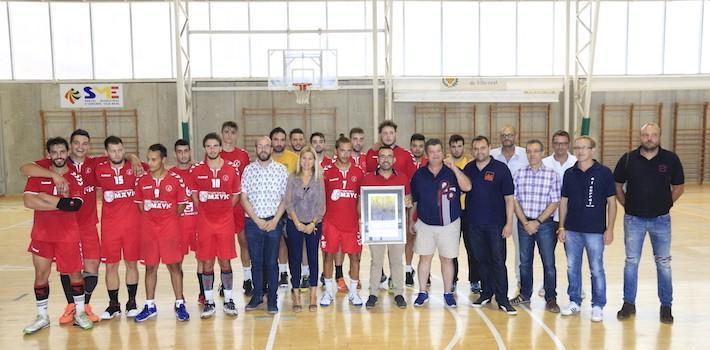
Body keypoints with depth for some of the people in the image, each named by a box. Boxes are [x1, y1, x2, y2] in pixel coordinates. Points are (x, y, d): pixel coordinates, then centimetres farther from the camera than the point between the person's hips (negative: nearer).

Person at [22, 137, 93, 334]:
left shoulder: (76, 178, -2)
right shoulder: (38, 175, 1)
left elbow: (75, 205, -17)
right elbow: (28, 201, -13)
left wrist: (46, 198, -19)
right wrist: (60, 203, -19)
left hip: (68, 235, -1)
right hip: (42, 235, 1)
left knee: (74, 273, 7)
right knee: (41, 274, 7)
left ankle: (80, 313, 21)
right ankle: (42, 317, 21)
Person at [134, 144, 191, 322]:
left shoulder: (176, 180, -6)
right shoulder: (141, 181, 2)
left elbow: (182, 205, 2)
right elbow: (139, 204, 12)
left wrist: (169, 218, 0)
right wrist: (150, 218, 4)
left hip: (170, 228, -2)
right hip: (148, 229, 2)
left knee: (174, 266, 2)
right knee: (150, 267, 10)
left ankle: (179, 304, 13)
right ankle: (150, 306, 22)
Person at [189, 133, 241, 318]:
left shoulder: (232, 168, -2)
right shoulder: (196, 169, -1)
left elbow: (236, 196, 6)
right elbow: (194, 196, 9)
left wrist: (222, 211, 3)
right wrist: (204, 212, 4)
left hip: (225, 221, 0)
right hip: (204, 222, 1)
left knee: (225, 261, 6)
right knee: (207, 263, 5)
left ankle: (228, 300, 19)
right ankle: (209, 302, 17)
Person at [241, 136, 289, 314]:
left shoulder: (281, 170, 1)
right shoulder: (249, 170, 4)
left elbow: (285, 198, 0)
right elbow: (244, 198, 2)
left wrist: (275, 220, -9)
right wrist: (257, 220, -6)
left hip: (274, 222, -1)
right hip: (253, 222, 1)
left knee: (272, 261, 2)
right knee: (256, 260, 9)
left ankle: (272, 299, 12)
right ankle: (257, 295, 22)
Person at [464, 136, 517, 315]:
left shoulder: (501, 169, -5)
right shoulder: (468, 169, 5)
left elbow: (509, 198, -4)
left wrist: (509, 223, -9)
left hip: (496, 223, -3)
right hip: (474, 224, 4)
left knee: (498, 261, -1)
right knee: (482, 260, 12)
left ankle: (502, 299, 6)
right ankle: (486, 293, 25)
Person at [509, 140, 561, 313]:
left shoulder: (552, 175, -4)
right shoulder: (518, 174, 3)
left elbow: (554, 203, -6)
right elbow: (515, 200, 2)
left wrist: (537, 222, -12)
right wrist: (525, 222, -7)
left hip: (545, 224, -2)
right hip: (524, 224, 2)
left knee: (549, 262, 2)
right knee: (525, 261, 12)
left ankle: (551, 298, 15)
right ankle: (525, 294, 27)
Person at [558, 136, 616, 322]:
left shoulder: (604, 172, -4)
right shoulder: (569, 173, 5)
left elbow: (611, 202, -1)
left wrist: (610, 229, -6)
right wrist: (561, 227, 5)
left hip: (595, 230, -3)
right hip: (572, 230, 3)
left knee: (597, 269, 4)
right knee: (572, 268, 11)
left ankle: (598, 306, 18)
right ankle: (574, 302, 24)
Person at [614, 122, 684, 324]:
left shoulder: (671, 159, -4)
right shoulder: (628, 159, -4)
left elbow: (678, 187, 7)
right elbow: (617, 185, 7)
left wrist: (666, 204, 0)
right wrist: (627, 205, 1)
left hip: (661, 220, 0)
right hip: (633, 219, 0)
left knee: (663, 263, 8)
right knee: (631, 262, 8)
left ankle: (666, 306, 22)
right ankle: (629, 304, 19)